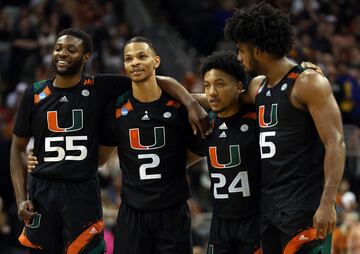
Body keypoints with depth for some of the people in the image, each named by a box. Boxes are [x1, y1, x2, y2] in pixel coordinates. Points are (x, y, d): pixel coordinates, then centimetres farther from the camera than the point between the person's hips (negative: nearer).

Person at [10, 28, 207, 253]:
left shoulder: (100, 89, 0)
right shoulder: (35, 94, 5)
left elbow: (157, 81, 1)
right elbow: (18, 148, 11)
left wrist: (191, 104, -16)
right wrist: (21, 199, 1)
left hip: (83, 193, -2)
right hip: (42, 192, 2)